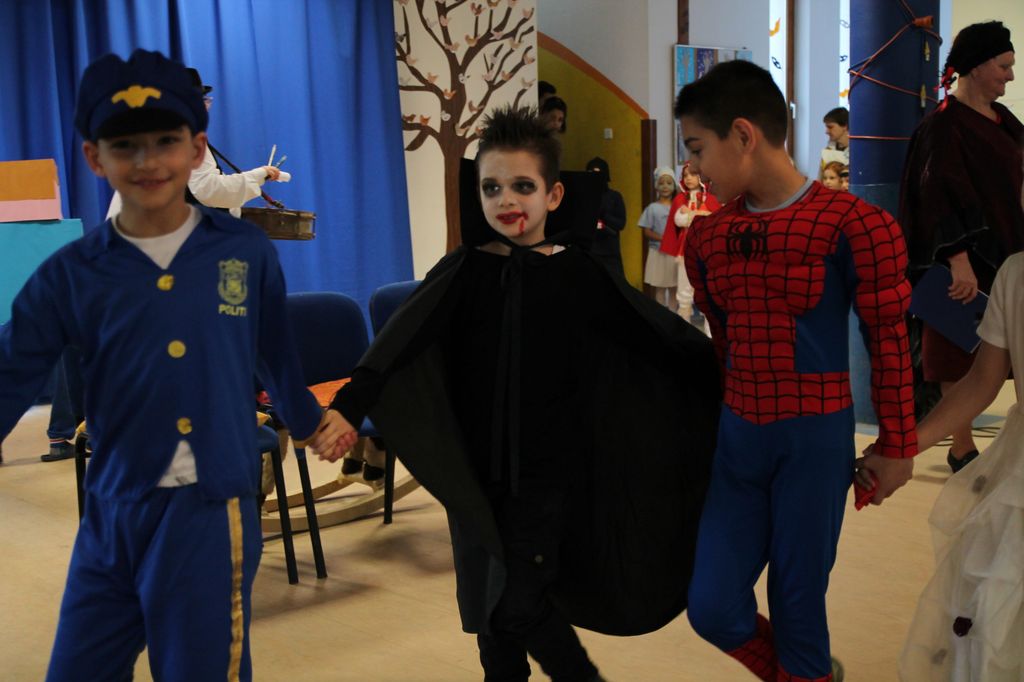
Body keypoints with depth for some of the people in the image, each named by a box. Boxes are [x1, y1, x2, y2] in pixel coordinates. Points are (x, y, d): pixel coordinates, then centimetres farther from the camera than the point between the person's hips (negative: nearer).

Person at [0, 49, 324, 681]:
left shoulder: (246, 251, -1)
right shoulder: (70, 274, -1)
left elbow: (278, 356, 14)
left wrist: (315, 422, 26)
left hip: (211, 513, -1)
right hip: (110, 515, 2)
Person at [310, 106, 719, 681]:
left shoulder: (579, 274, -3)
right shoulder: (462, 273, -1)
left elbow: (659, 335, -3)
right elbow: (401, 344, -14)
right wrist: (348, 408, -28)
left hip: (547, 468, -2)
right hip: (473, 469, 3)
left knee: (516, 604, -7)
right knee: (486, 605, 11)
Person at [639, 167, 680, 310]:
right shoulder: (652, 208, 1)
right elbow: (646, 231, -2)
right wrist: (663, 238, -16)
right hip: (658, 251, -1)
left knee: (675, 287, 3)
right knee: (658, 286, 0)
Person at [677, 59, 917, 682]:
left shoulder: (850, 226, -12)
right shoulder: (708, 238, 6)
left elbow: (889, 341, -6)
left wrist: (897, 445, -1)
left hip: (816, 436, -5)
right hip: (737, 435, 5)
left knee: (797, 606, 4)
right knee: (714, 607, 3)